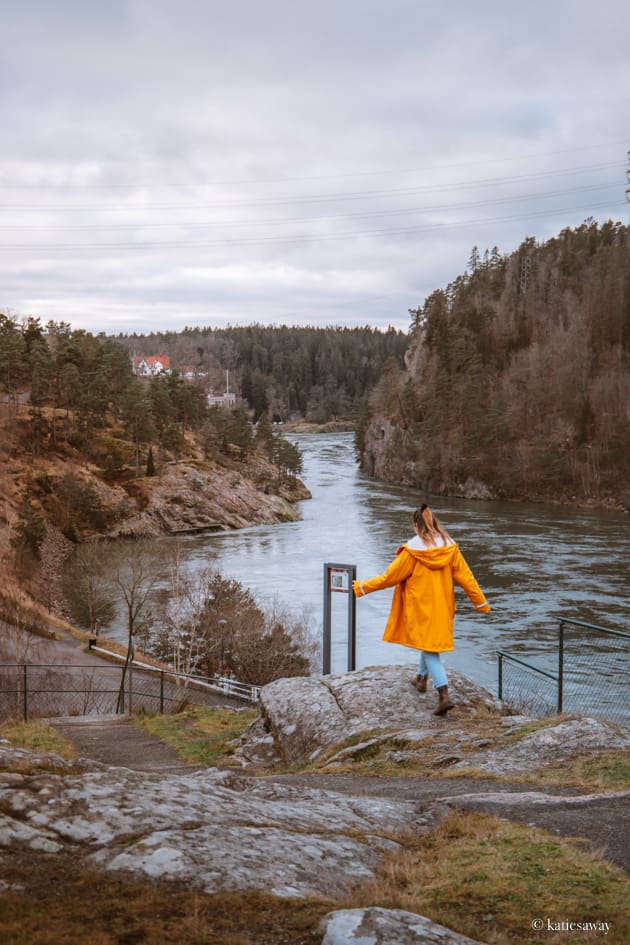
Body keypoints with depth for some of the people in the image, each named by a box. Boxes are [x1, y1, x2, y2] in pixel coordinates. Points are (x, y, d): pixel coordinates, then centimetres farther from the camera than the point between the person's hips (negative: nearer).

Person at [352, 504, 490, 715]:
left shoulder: (412, 550, -16)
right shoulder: (450, 547, -3)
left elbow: (390, 576, -10)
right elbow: (465, 576, 0)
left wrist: (362, 587, 2)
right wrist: (481, 602, 10)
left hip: (421, 607, -5)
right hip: (442, 607, 5)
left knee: (429, 648, -3)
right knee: (430, 642, 26)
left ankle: (444, 696, -16)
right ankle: (422, 679, 45)